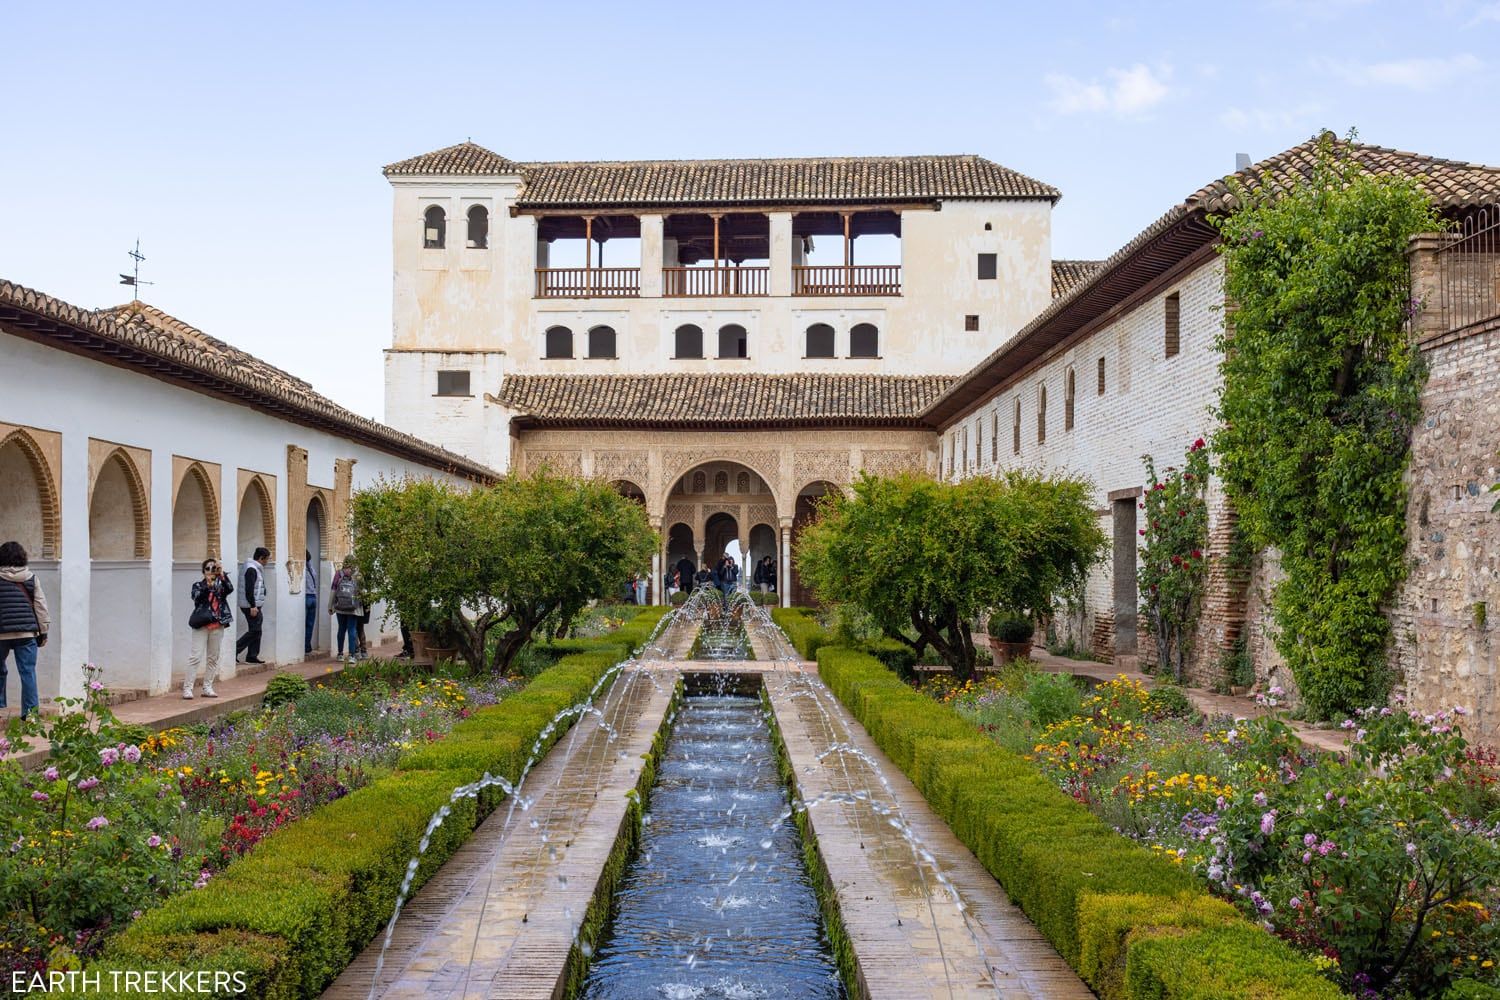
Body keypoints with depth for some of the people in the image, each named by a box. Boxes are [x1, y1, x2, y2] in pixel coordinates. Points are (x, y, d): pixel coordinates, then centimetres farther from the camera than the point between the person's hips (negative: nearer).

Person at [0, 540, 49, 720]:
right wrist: (43, 632, 11)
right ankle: (31, 711, -1)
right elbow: (40, 606, 5)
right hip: (27, 632, 1)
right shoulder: (32, 578, 4)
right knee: (28, 672, 1)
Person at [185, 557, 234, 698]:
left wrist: (222, 575, -24)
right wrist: (208, 585, -25)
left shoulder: (221, 585, 10)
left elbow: (230, 589, -12)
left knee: (214, 658, 7)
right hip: (202, 625, -3)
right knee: (195, 657, -8)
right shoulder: (198, 585, 5)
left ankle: (207, 688, 14)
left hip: (217, 626, 3)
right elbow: (197, 598, -14)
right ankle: (187, 688, -7)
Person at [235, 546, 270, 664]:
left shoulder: (255, 568, 17)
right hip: (251, 606, -11)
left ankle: (252, 656, 14)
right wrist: (253, 606, -22)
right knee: (255, 630, -8)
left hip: (254, 605, 11)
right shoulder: (251, 569, -15)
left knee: (256, 631, 11)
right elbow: (249, 589, -22)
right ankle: (234, 650, -7)